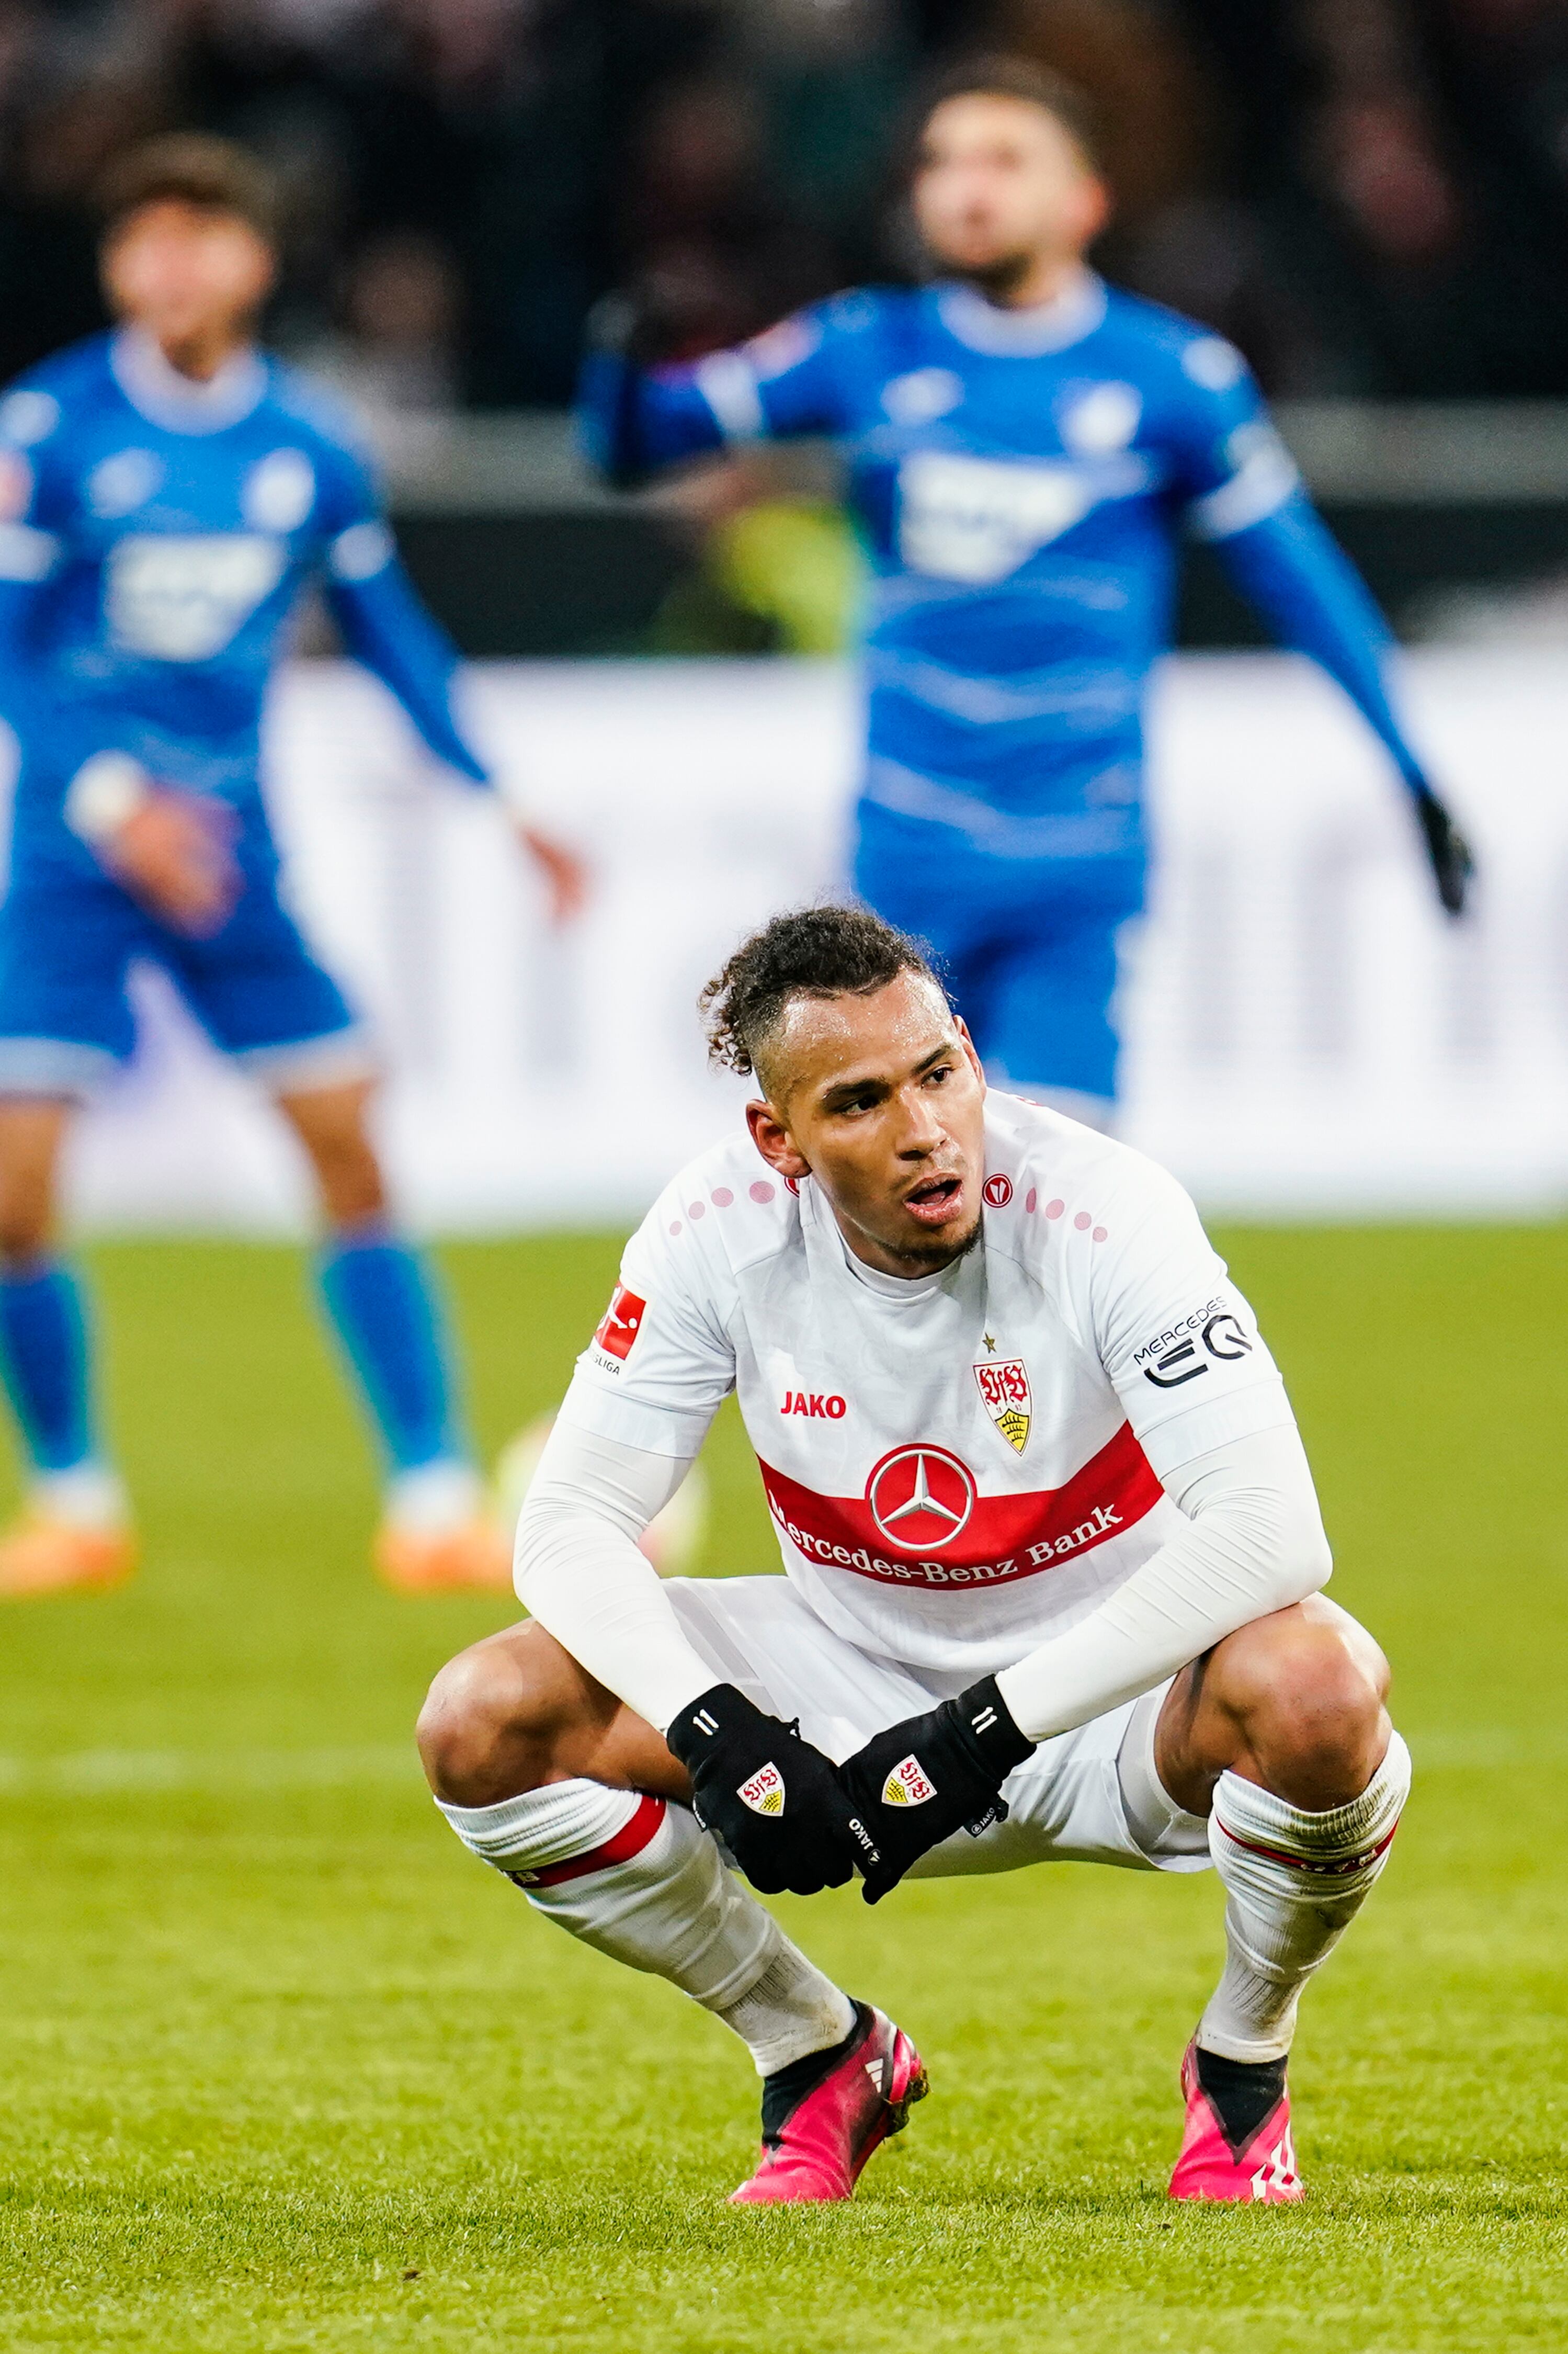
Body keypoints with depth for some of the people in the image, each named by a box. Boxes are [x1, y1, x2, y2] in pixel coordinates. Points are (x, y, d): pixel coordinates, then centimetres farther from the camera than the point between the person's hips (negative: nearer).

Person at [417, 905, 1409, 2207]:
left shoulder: (1100, 1209, -26)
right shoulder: (721, 1231, -16)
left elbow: (1271, 1534, -34)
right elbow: (571, 1524, -11)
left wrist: (983, 1734, -35)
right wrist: (723, 1740, -30)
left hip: (1109, 1679, -3)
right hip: (853, 1685, 3)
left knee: (1312, 1689, -38)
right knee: (484, 1727, -17)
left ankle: (1245, 2068, -5)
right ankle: (823, 2055, 6)